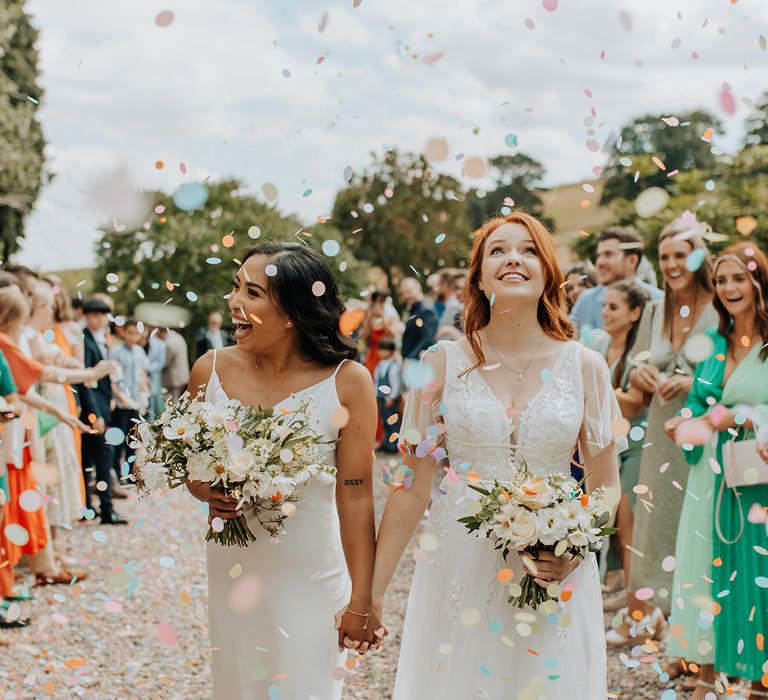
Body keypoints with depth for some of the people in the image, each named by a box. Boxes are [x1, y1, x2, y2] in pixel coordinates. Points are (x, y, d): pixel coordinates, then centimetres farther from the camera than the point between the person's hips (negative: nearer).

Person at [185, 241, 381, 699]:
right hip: (232, 569, 3)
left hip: (311, 574, -3)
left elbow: (355, 497, -12)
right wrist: (206, 491, -12)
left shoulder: (348, 382, -13)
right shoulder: (211, 370, -4)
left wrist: (362, 601, -11)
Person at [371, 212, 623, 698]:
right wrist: (371, 591, -2)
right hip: (459, 571, 0)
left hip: (553, 574, 1)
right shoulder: (444, 363, -2)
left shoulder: (584, 366, 0)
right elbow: (414, 486, 0)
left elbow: (606, 485, 5)